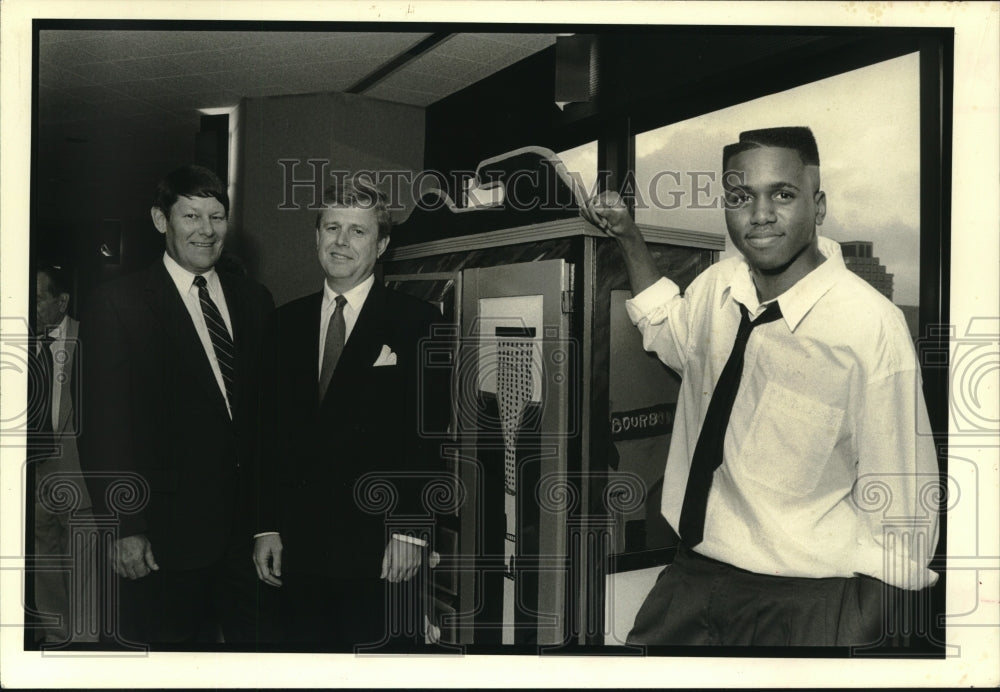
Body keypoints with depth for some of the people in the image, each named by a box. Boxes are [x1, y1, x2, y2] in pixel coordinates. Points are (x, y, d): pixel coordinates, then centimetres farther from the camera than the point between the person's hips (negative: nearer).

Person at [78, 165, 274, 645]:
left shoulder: (254, 300, 9)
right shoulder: (118, 304, -6)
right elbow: (104, 427, -8)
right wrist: (125, 527, -12)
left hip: (249, 521, 4)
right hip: (167, 531, -4)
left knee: (255, 639, 12)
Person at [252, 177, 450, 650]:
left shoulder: (415, 322, -2)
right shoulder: (286, 322, 11)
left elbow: (428, 433, -6)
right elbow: (270, 430, 11)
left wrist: (410, 532, -11)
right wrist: (267, 526, 6)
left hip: (381, 550, -4)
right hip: (298, 546, 4)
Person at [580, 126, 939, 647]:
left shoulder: (871, 326, -17)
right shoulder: (717, 284, 0)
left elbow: (901, 511, -11)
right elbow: (672, 338, 23)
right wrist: (629, 239, 13)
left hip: (808, 601, -4)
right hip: (693, 570, 4)